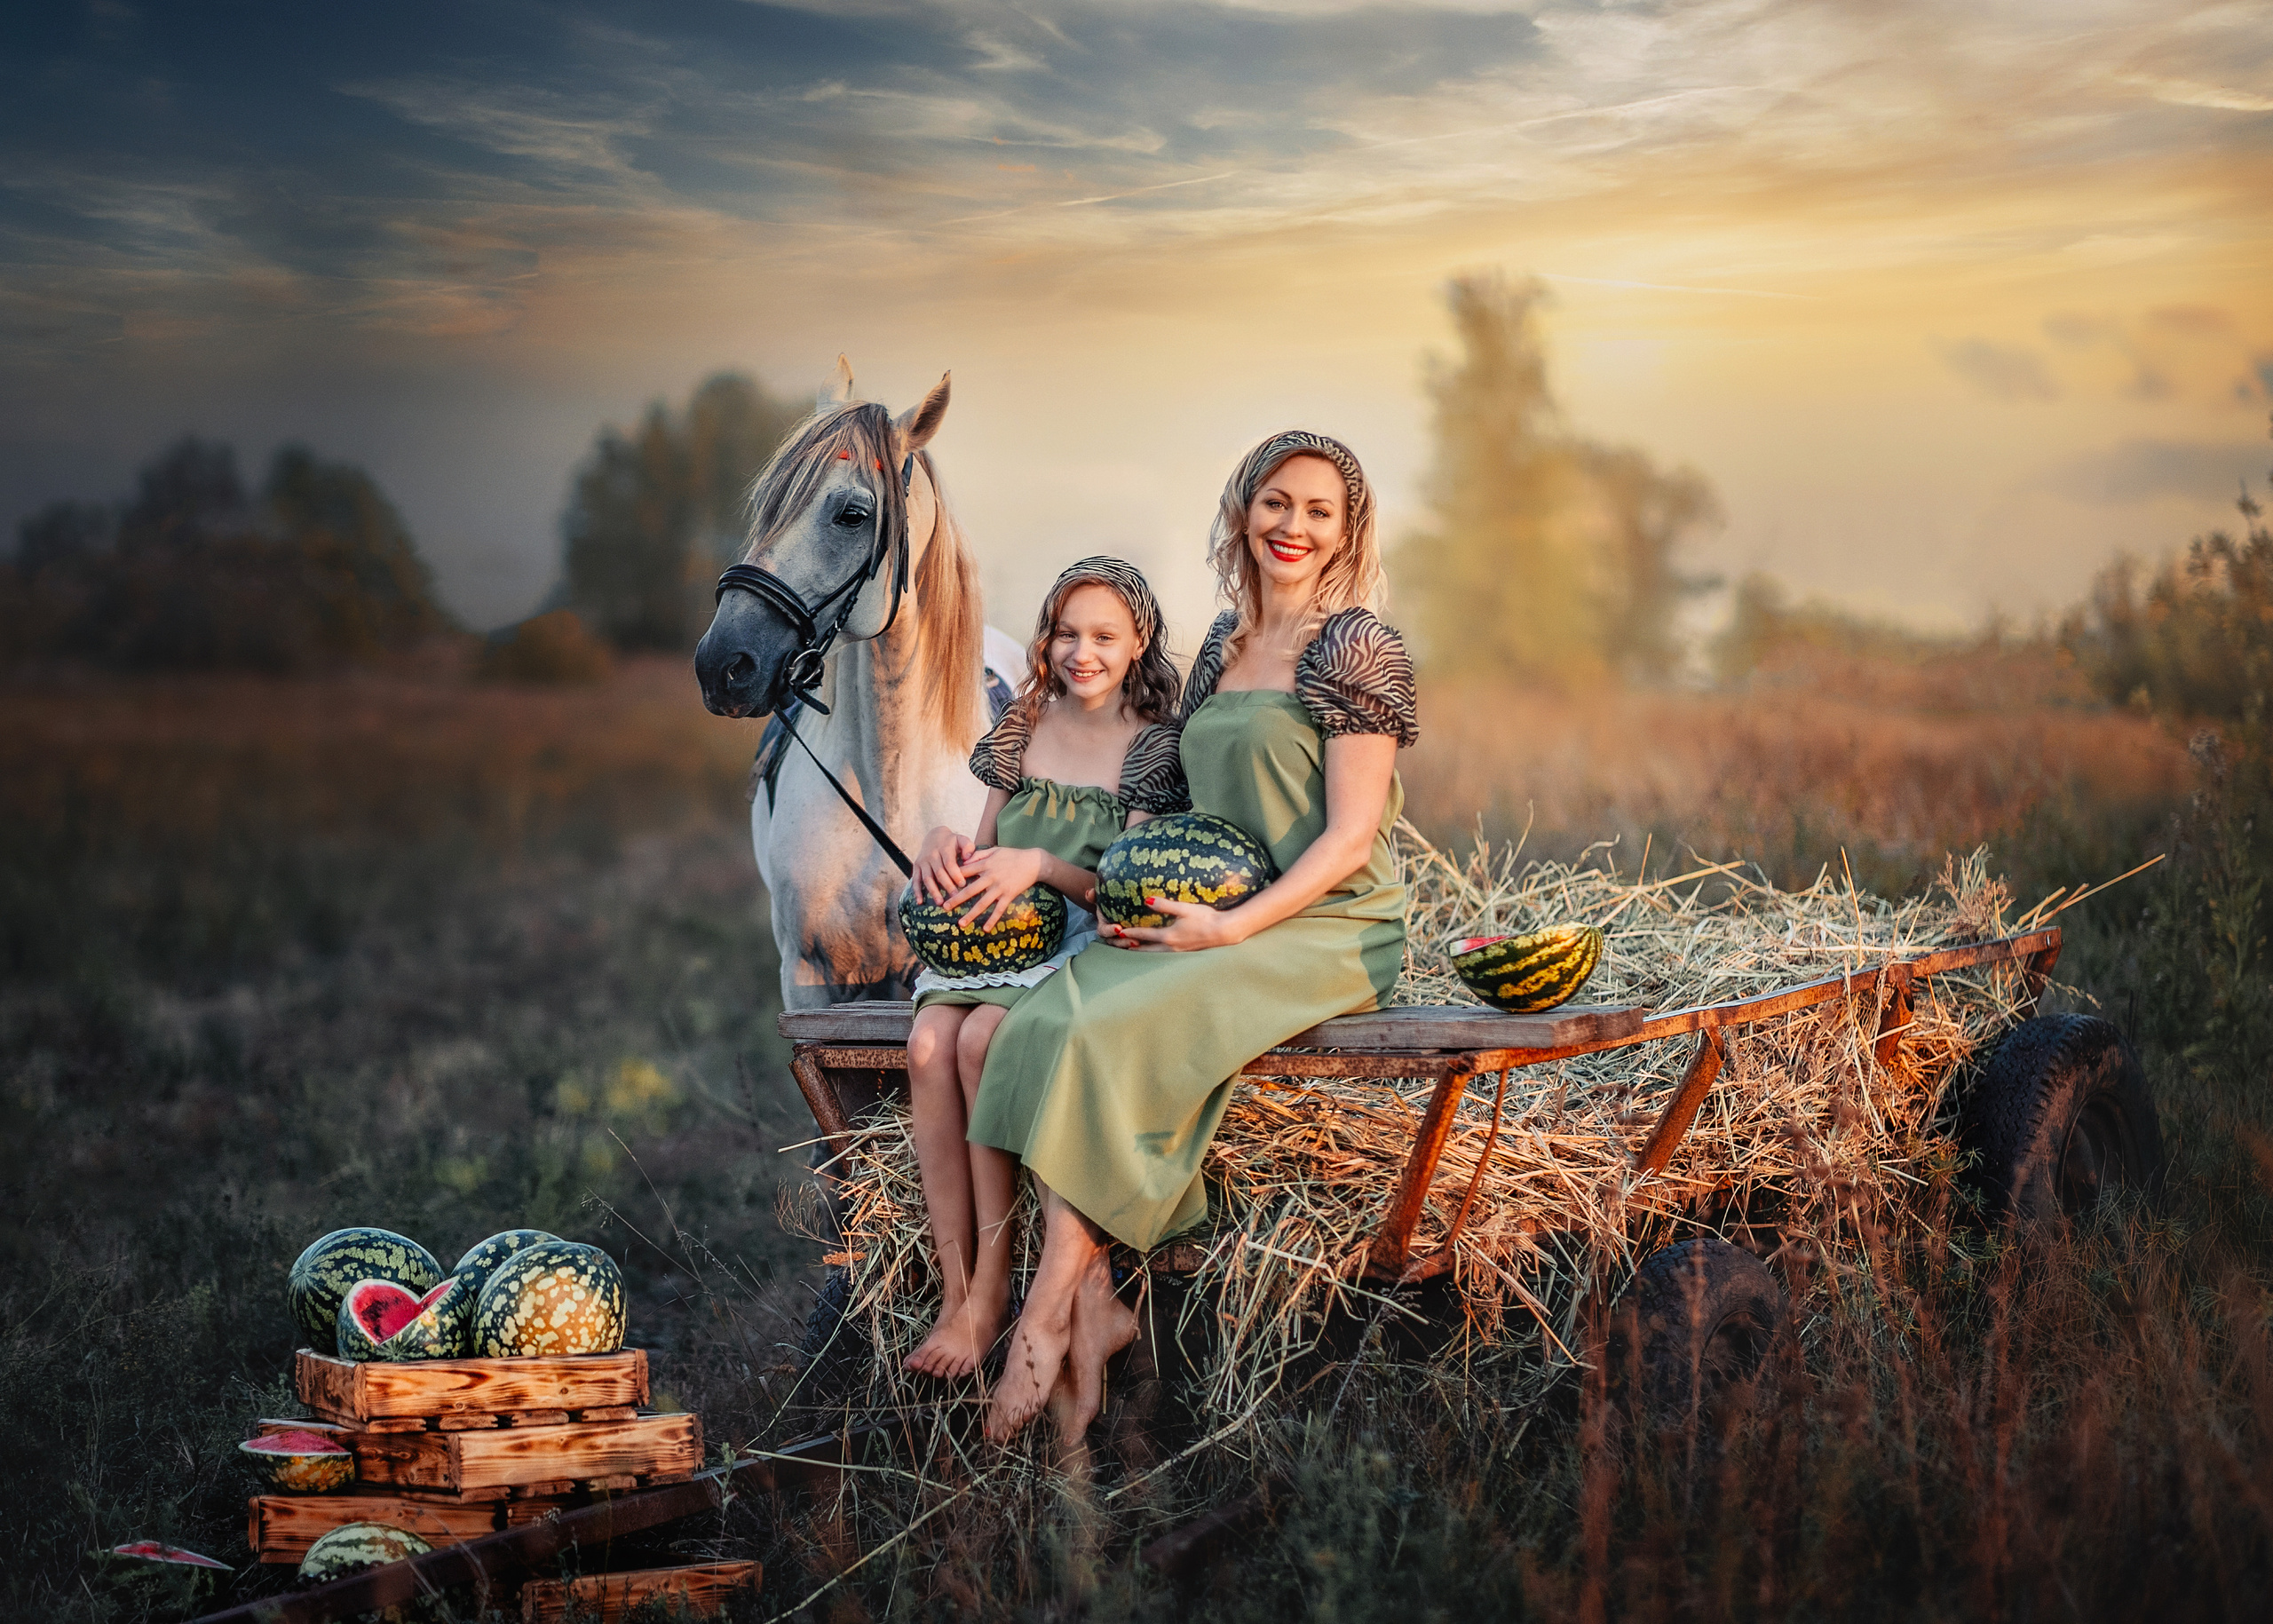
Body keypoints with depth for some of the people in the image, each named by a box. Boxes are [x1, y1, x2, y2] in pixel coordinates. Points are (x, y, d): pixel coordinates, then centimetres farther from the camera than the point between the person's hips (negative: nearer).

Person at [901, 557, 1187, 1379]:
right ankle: (955, 1290, -26)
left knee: (982, 1040, -32)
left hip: (1093, 943, -4)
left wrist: (1041, 865, -23)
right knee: (928, 1046, -27)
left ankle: (991, 1291, -23)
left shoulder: (1155, 748, -1)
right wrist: (943, 843, -6)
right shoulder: (1021, 731, 13)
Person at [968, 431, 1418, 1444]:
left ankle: (1049, 1310, -20)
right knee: (1041, 1024, -21)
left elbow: (1351, 838, -11)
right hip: (1214, 919, 7)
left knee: (1108, 1032, -29)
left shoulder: (1355, 647, -6)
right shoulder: (1225, 641, 16)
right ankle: (1093, 1305, -25)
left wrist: (1232, 927, -19)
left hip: (1324, 930, -7)